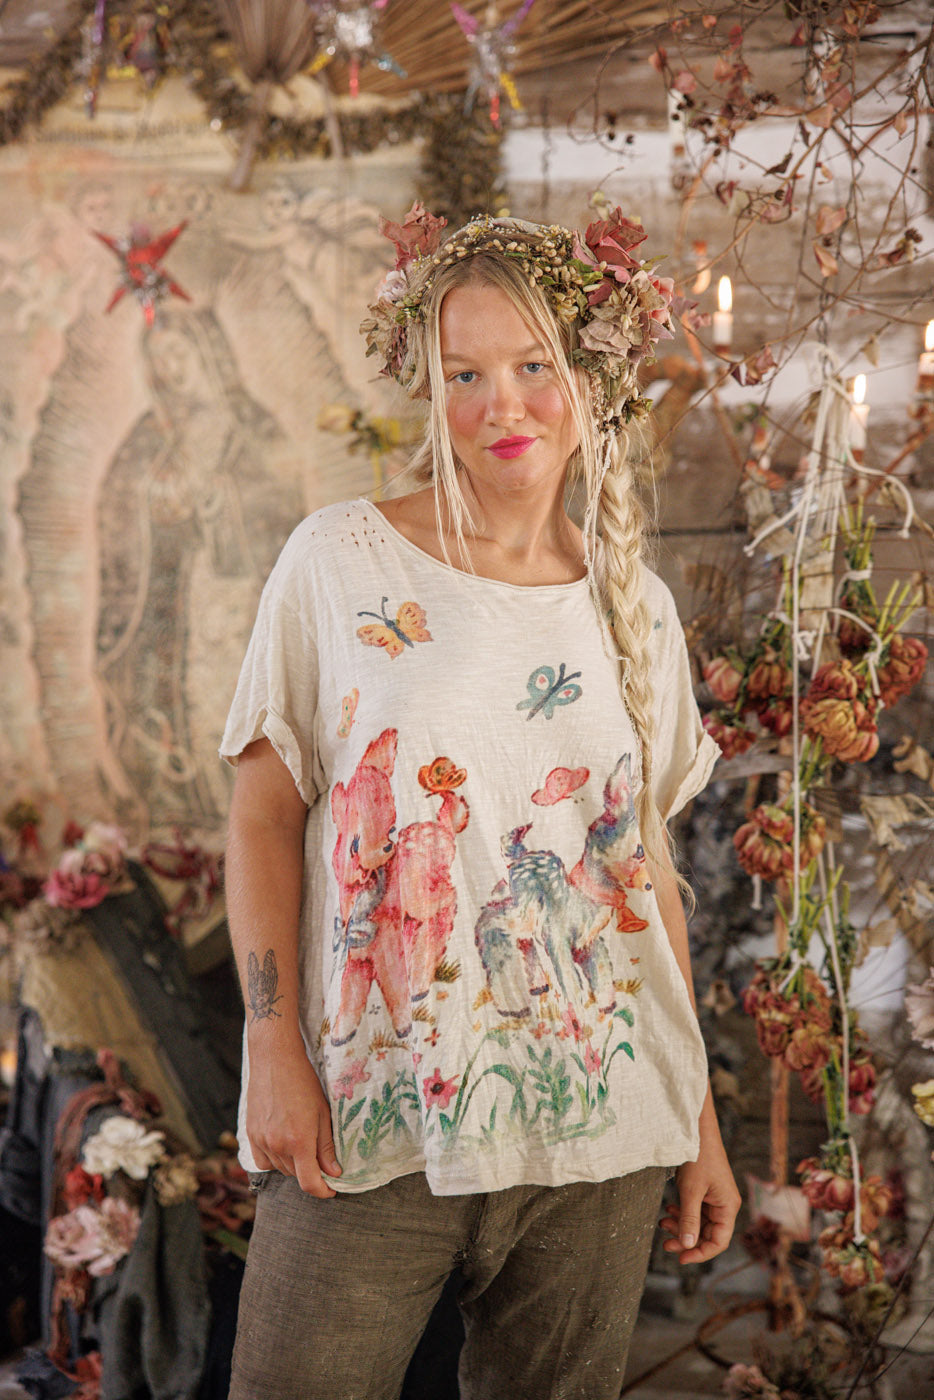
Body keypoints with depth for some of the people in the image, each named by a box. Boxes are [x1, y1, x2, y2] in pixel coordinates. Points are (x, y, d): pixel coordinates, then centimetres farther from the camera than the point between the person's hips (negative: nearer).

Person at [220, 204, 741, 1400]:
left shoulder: (634, 605, 8)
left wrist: (701, 1119, 11)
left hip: (598, 1127, 3)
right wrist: (274, 1048, -9)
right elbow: (263, 817, 0)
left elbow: (650, 870, 12)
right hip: (369, 1121, -2)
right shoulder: (339, 563, -1)